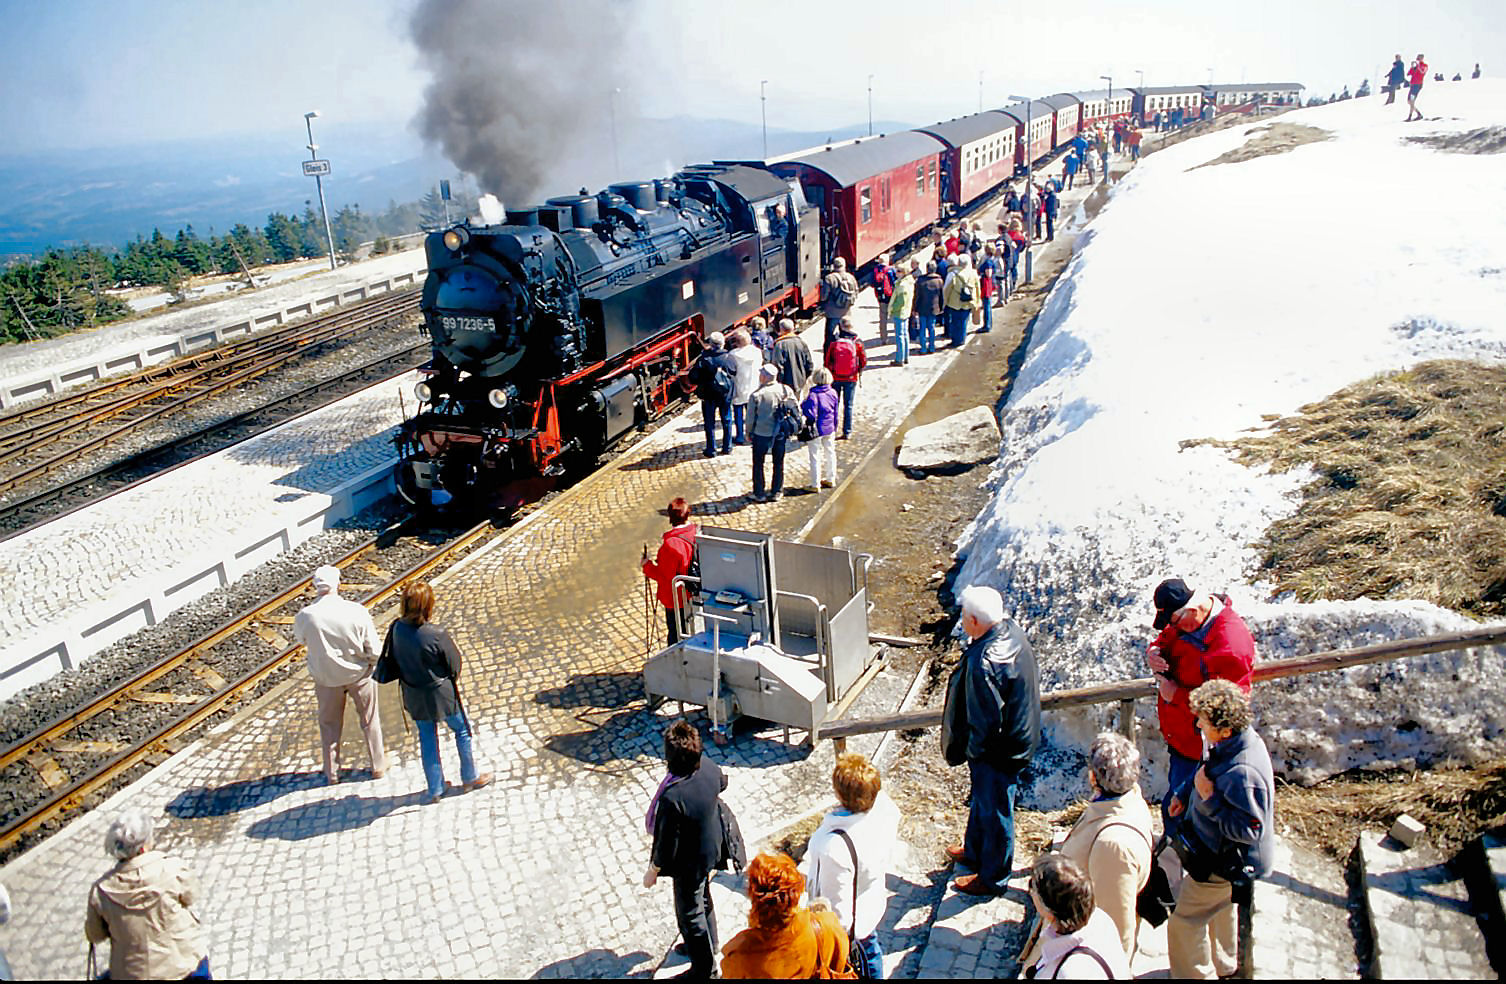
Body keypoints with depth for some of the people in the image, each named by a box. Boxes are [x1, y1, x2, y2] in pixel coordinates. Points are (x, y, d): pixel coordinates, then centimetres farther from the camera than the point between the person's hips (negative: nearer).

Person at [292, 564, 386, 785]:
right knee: (369, 720, 22)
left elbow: (301, 640, 0)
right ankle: (378, 765, 38)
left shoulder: (304, 617, -23)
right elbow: (374, 651, -18)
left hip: (326, 678, 1)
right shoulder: (357, 611, -26)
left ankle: (332, 773, 38)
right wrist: (373, 663, 3)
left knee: (329, 725, 23)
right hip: (358, 674, -1)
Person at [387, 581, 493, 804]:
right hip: (441, 693, -5)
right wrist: (454, 648, 2)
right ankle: (470, 777, 36)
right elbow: (454, 665, -17)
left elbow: (393, 659, 0)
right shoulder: (436, 635, -30)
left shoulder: (397, 629, -15)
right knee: (462, 730, 19)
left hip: (414, 696, 5)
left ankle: (434, 789, 33)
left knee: (427, 738, 21)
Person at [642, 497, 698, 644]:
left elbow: (665, 576, -22)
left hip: (676, 600, -7)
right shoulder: (697, 533, -7)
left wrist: (647, 566, -7)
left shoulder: (670, 545, -29)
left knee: (676, 636, 8)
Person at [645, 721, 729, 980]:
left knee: (690, 914, 17)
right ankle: (709, 945, 56)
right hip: (711, 849, 7)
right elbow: (722, 783, 5)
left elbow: (666, 845, -28)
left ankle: (705, 967, 38)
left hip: (690, 863, -7)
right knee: (703, 899, 31)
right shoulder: (707, 766, -20)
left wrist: (652, 871, -9)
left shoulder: (672, 798, -41)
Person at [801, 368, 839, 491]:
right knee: (830, 453, 20)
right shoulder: (833, 393, -3)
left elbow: (811, 415, -24)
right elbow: (835, 413, 7)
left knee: (815, 457, 3)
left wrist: (802, 406, -7)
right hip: (830, 429, 6)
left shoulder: (813, 395, -22)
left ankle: (815, 484, 8)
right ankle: (830, 479, 33)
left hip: (816, 431, -6)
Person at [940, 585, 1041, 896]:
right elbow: (1032, 677, 8)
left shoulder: (983, 663, -35)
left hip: (997, 751, -9)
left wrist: (972, 750, -10)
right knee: (981, 800, 28)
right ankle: (974, 852, 50)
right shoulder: (1012, 631, -8)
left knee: (994, 811, 12)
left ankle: (992, 878, 33)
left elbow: (986, 721, -29)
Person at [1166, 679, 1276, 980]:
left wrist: (1209, 799, -33)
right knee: (1219, 908, 32)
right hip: (1222, 852, 10)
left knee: (1184, 921, 6)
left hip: (1223, 864, -10)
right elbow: (1210, 772, 11)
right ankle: (1223, 965, 55)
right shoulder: (1241, 739, -10)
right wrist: (1186, 794, 8)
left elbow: (1249, 830, -33)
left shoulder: (1242, 774, -40)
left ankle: (1196, 975, 25)